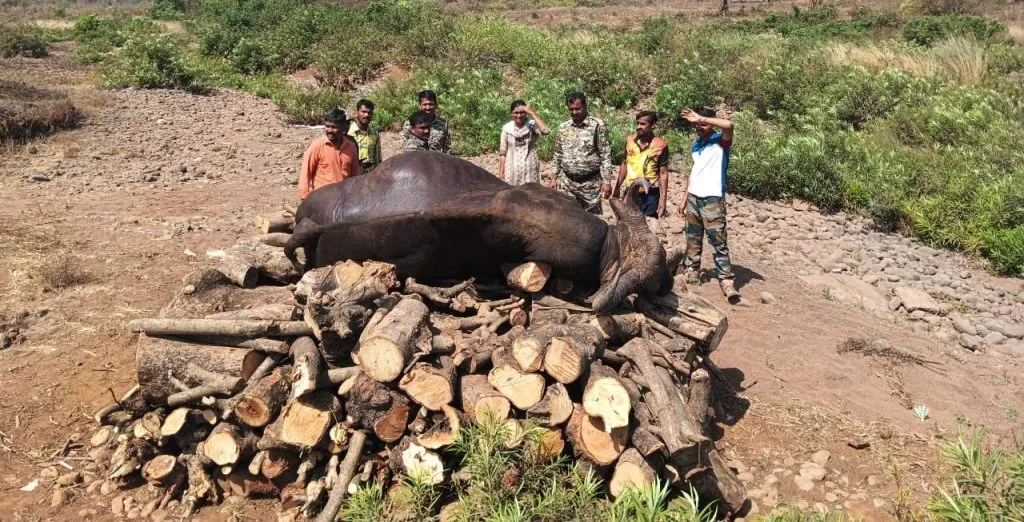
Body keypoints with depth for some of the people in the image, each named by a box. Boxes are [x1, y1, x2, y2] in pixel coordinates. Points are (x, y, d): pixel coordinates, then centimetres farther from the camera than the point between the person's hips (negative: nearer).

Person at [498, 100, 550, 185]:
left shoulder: (532, 125, -4)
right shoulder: (507, 128, 1)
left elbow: (545, 131, -27)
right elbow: (503, 154, 3)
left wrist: (532, 113, -20)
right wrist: (501, 175, 0)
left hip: (530, 171, -1)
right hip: (512, 171, 1)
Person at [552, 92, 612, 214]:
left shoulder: (597, 125, -5)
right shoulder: (563, 127, 7)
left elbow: (606, 155, -7)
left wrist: (607, 181, -12)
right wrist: (556, 177, 12)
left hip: (590, 182, -3)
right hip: (567, 182, 4)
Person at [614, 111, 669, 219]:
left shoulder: (660, 145, -10)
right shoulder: (630, 140, 2)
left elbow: (663, 173, -7)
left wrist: (663, 199, -11)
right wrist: (617, 188, 14)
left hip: (650, 195, -4)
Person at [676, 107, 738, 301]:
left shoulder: (720, 141, -9)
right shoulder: (696, 144, 12)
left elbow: (728, 125, -32)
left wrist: (700, 118, -24)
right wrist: (684, 197, 17)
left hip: (713, 199, -6)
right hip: (694, 197, 7)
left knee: (719, 242, -7)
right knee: (692, 239, 14)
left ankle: (726, 281, -7)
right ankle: (691, 271, 26)